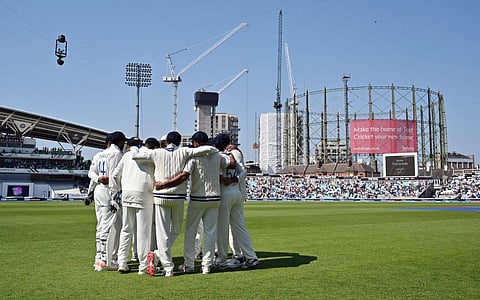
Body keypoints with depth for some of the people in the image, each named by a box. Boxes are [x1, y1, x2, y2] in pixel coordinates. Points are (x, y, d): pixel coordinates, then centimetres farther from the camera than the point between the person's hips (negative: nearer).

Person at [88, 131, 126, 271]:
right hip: (109, 191, -8)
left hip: (98, 190, 8)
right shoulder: (117, 153, -6)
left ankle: (99, 258, 18)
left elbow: (91, 172, 8)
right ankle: (108, 261, -7)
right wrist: (115, 198, -16)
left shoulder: (98, 155, 19)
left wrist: (98, 178, -9)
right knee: (112, 226, -6)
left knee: (101, 225, 14)